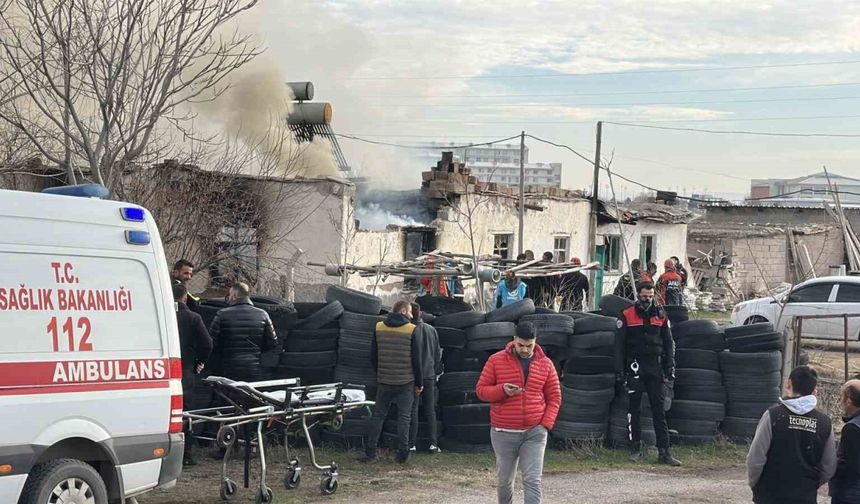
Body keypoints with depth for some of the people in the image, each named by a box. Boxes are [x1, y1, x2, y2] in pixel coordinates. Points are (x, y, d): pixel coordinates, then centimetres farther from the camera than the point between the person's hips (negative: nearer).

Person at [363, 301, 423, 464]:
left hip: (384, 381, 3)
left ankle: (370, 453, 4)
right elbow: (416, 359, -6)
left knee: (378, 415, 8)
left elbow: (373, 355, 7)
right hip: (406, 382, -3)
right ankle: (402, 454, 3)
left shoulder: (379, 328, 2)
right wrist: (419, 383, 2)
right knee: (404, 417, 4)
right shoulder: (411, 330, -8)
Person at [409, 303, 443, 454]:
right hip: (429, 375, 5)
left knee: (413, 410, 1)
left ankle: (412, 444, 1)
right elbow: (438, 354, 12)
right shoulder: (431, 330, 5)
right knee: (430, 410, 9)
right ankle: (433, 443, 6)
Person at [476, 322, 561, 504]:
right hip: (504, 433, 0)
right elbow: (481, 390, 3)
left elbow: (554, 398, 9)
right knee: (504, 479, 11)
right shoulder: (496, 360, 0)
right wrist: (502, 390, -17)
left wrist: (546, 424, -4)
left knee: (533, 481, -9)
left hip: (534, 433, 0)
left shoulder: (545, 364, 4)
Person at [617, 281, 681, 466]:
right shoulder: (627, 316, 1)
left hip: (655, 367, 2)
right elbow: (620, 344, 2)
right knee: (635, 409, 3)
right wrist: (621, 369, -4)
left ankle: (664, 452, -2)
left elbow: (668, 343, 13)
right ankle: (636, 449, 10)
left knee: (659, 410, 0)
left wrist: (669, 367, 5)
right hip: (635, 367, -2)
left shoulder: (660, 315, 9)